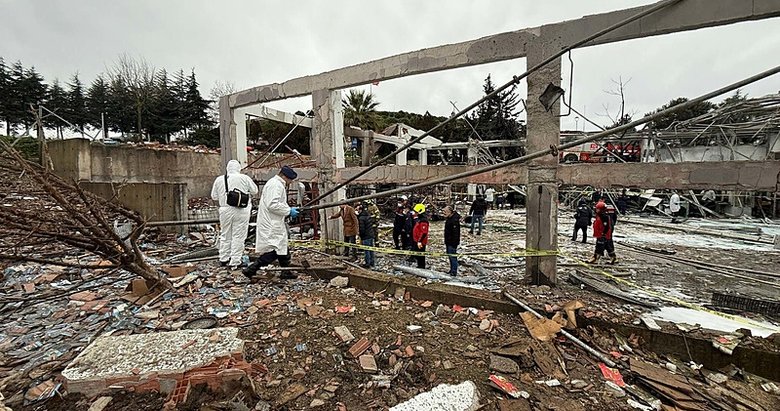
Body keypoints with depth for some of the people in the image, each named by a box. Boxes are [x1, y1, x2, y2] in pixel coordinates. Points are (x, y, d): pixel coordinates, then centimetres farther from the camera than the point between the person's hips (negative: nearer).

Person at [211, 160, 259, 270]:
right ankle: (234, 262, 7)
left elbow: (214, 197, 10)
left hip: (225, 210, 4)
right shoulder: (245, 178, -7)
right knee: (238, 236, 3)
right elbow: (255, 191, 1)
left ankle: (223, 259, 28)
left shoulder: (219, 180, 4)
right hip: (241, 211, -3)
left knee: (225, 236, 17)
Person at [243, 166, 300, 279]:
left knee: (282, 247, 15)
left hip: (274, 223, 11)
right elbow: (273, 205, -26)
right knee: (275, 249, -9)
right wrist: (289, 211, -18)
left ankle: (286, 272, 24)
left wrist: (289, 209, 13)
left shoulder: (278, 184, 19)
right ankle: (251, 269, -3)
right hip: (271, 224, -11)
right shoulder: (275, 185, -16)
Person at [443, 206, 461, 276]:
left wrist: (454, 243, -23)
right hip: (448, 241, 10)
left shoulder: (454, 220, -23)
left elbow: (455, 233, -24)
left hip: (452, 242, -10)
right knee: (450, 256, 18)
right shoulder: (449, 219, 8)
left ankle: (454, 272, 8)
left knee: (453, 256, -2)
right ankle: (451, 270, 30)